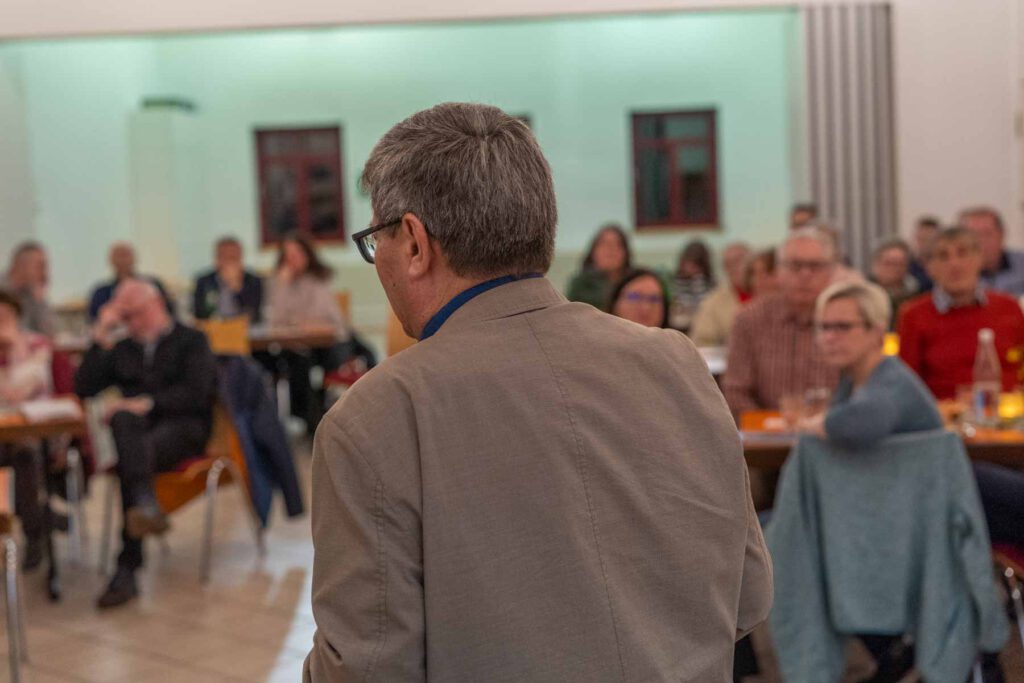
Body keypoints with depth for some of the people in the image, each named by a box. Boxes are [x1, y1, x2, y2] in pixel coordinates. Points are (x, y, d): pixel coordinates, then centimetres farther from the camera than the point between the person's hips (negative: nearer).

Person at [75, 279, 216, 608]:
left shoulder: (190, 341, 11)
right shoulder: (123, 349, 25)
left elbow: (196, 394, -4)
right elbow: (83, 388, 15)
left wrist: (147, 403, -14)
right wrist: (101, 339, 9)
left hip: (182, 426, -4)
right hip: (137, 432, 4)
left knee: (131, 459, -34)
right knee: (123, 419, -34)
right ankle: (147, 505, -50)